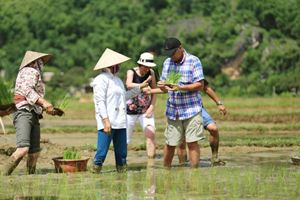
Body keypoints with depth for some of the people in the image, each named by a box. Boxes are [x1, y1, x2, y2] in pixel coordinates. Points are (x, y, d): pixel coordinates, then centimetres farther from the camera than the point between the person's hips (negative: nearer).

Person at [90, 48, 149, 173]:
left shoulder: (117, 80, 20)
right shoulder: (102, 79, -7)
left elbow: (124, 96, 32)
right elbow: (100, 101, -14)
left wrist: (139, 87, 33)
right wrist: (105, 120, -22)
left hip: (120, 122, 9)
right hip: (108, 123, -9)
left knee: (121, 152, 10)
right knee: (102, 152, -11)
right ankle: (95, 171, -7)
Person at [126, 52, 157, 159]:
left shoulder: (151, 73, -1)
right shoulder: (131, 72, -11)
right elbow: (129, 85, -31)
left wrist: (151, 107, -7)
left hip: (146, 110, 2)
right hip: (131, 110, -2)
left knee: (151, 134, -15)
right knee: (126, 138, 4)